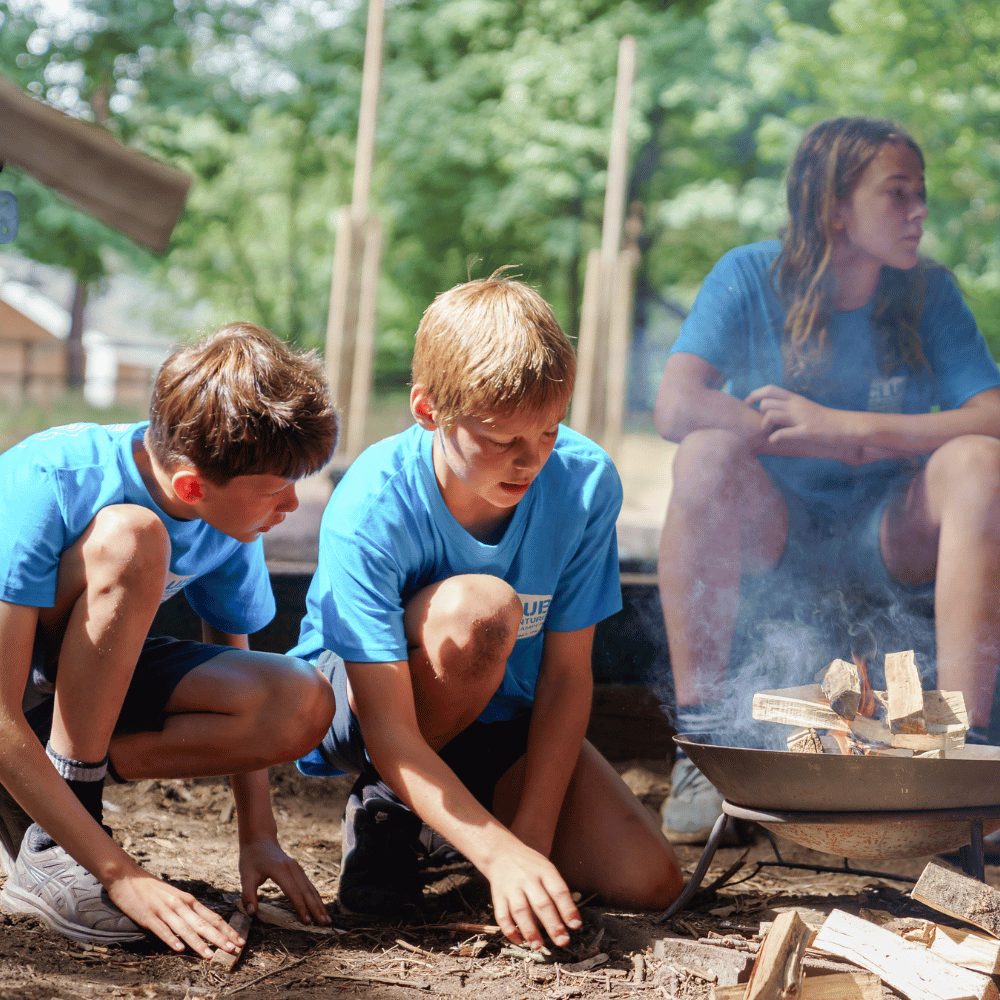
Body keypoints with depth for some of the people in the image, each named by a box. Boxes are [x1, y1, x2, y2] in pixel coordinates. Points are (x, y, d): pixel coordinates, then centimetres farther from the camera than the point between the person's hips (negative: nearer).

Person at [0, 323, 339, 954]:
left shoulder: (232, 521, -13)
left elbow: (237, 678, 4)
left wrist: (259, 838, -5)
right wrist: (123, 876, -35)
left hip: (90, 681, 6)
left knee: (303, 706, -19)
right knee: (132, 539, -34)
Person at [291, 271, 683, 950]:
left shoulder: (585, 481, -20)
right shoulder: (369, 512, -31)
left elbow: (566, 675, -15)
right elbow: (390, 733, -32)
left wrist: (532, 836, -22)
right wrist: (502, 856, -42)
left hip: (500, 718, 5)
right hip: (354, 710, -4)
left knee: (649, 882, -14)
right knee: (479, 606, -37)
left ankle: (442, 820, 13)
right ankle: (385, 810, -9)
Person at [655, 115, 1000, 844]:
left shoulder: (929, 293, -3)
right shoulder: (752, 277, -8)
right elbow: (677, 407, -23)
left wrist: (846, 426, -25)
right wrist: (858, 447, -21)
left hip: (889, 536, 1)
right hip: (774, 531, -1)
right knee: (710, 451, -31)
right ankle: (701, 741, -29)